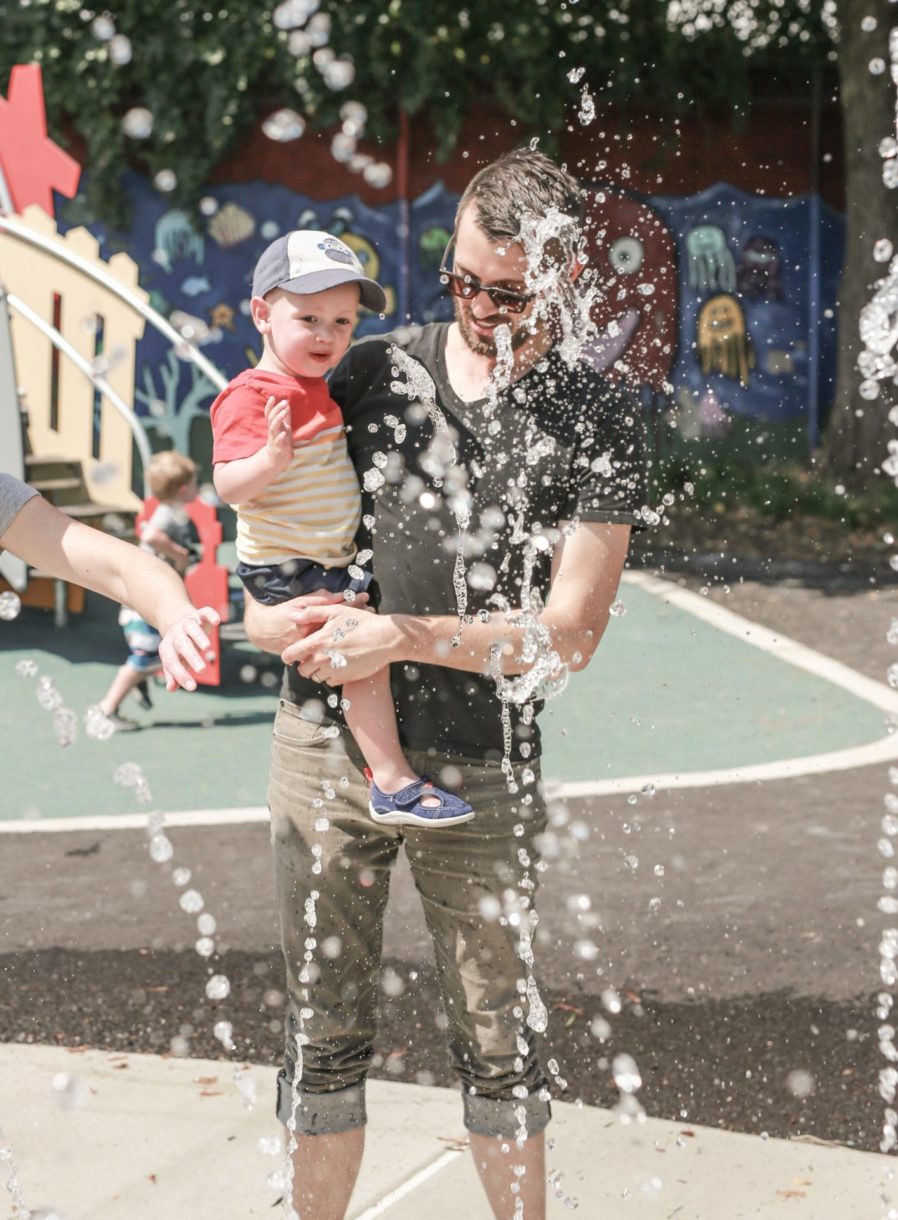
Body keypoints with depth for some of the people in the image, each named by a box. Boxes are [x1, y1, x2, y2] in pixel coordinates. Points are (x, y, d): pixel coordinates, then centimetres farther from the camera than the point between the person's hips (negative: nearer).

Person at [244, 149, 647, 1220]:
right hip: (324, 742, 2)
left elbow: (569, 634, -10)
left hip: (480, 768, -2)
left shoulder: (598, 427, -4)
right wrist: (268, 614, -6)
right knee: (325, 1038, 9)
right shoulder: (369, 375, 5)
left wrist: (403, 636, -19)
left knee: (498, 1043, 8)